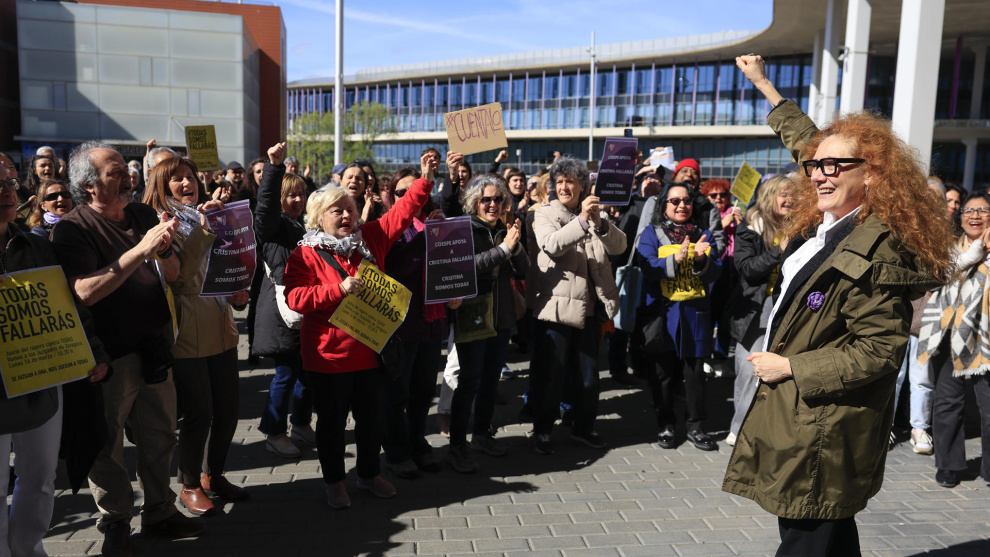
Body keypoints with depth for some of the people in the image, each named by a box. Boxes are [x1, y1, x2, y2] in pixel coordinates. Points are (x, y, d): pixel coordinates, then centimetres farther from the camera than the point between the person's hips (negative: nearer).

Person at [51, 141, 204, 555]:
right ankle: (115, 523, 28)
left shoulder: (143, 215, 7)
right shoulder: (72, 230, -11)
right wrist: (140, 249, -29)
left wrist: (163, 249, -16)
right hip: (111, 356, -5)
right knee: (108, 445, 8)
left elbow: (173, 274, 7)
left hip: (155, 347, 6)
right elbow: (86, 292, -25)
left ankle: (159, 511, 33)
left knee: (159, 436, 16)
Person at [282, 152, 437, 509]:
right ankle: (334, 480, 27)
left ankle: (370, 474, 34)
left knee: (370, 417, 16)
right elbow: (295, 298, -17)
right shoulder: (306, 255, -7)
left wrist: (425, 181, -2)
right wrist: (339, 289, -25)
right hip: (329, 354, -4)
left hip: (369, 349, 4)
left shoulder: (370, 239, 5)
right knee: (332, 421, 9)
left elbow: (401, 213, 6)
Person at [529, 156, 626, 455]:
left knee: (588, 371, 14)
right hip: (556, 304, -4)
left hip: (589, 305, 4)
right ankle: (542, 430, 16)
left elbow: (619, 246, -2)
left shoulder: (594, 215, 11)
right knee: (550, 371, 2)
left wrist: (600, 222, -20)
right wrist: (582, 220, -31)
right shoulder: (546, 214, 0)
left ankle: (584, 427, 29)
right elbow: (551, 245, -20)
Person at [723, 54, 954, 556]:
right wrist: (764, 84, 30)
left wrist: (790, 367, -17)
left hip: (822, 431, -9)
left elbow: (879, 351, -22)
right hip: (803, 417, 9)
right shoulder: (827, 225, 6)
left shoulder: (876, 250, -20)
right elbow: (806, 143, 23)